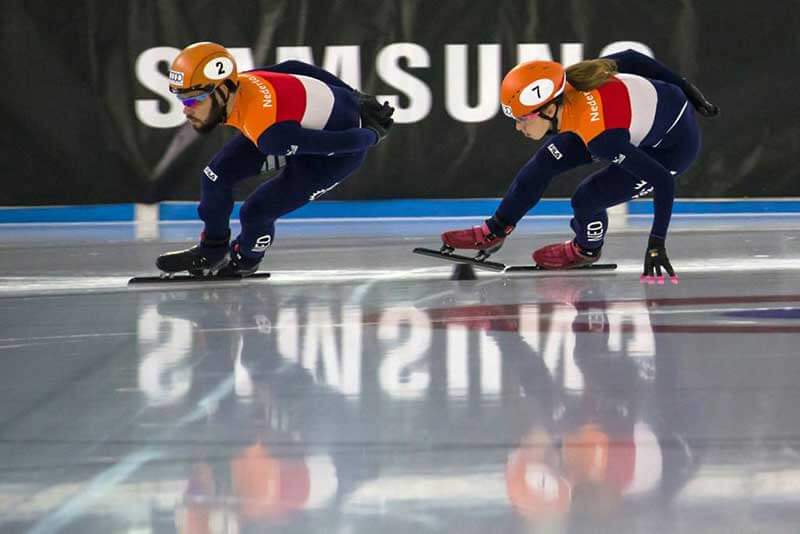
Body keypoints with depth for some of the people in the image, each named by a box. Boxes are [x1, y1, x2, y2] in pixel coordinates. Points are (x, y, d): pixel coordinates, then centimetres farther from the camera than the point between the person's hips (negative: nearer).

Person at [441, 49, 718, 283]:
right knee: (546, 160, 6)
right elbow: (631, 59, -8)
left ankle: (587, 250, 21)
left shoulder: (601, 136, -39)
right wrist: (685, 89, 6)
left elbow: (663, 182, -34)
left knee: (586, 199, -13)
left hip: (675, 146, -7)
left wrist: (657, 244, -30)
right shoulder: (566, 81, -21)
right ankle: (494, 232, 21)